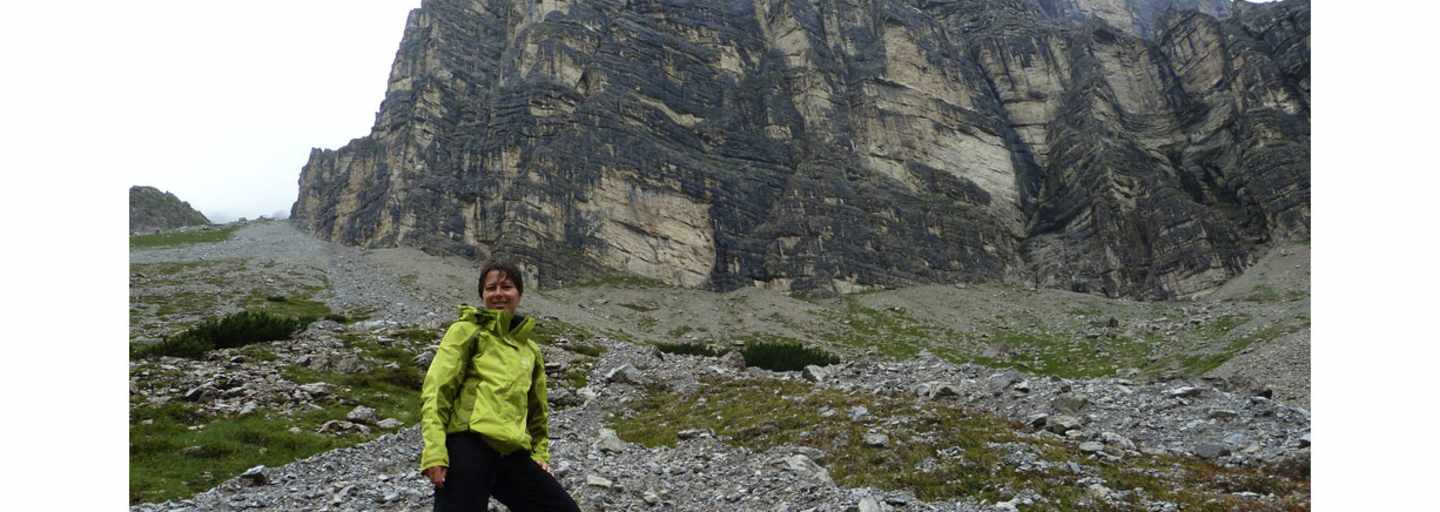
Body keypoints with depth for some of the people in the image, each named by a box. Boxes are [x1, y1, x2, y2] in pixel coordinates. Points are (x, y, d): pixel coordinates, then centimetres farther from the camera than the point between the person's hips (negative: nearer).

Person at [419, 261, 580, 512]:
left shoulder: (530, 350, 22)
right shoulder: (466, 331, 6)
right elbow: (436, 390, -4)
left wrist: (540, 453, 21)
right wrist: (434, 451, -15)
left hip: (512, 454, 6)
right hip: (469, 445, -5)